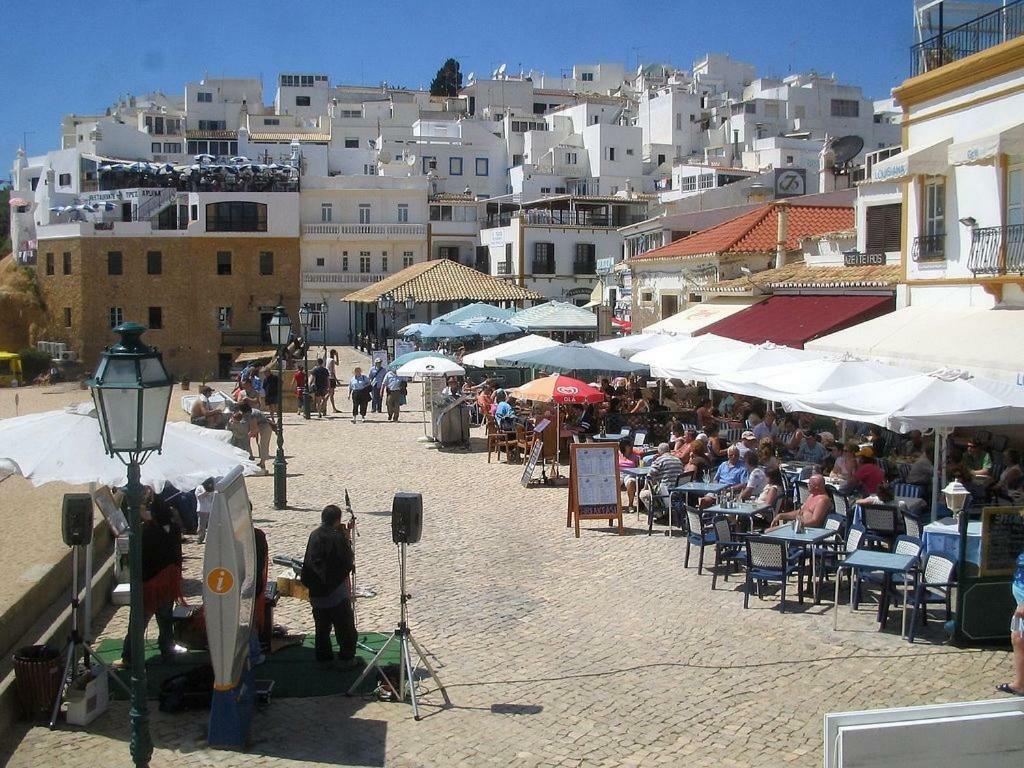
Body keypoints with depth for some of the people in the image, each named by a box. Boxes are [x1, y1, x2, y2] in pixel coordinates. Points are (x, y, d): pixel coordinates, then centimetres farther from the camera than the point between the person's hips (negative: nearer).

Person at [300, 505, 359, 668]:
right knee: (345, 627, 6)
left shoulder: (314, 536, 4)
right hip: (336, 590, -6)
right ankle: (346, 657, 8)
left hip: (316, 592, 6)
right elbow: (349, 561, -8)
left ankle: (323, 657, 19)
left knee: (321, 627, 15)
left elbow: (308, 562, 10)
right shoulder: (338, 537, -15)